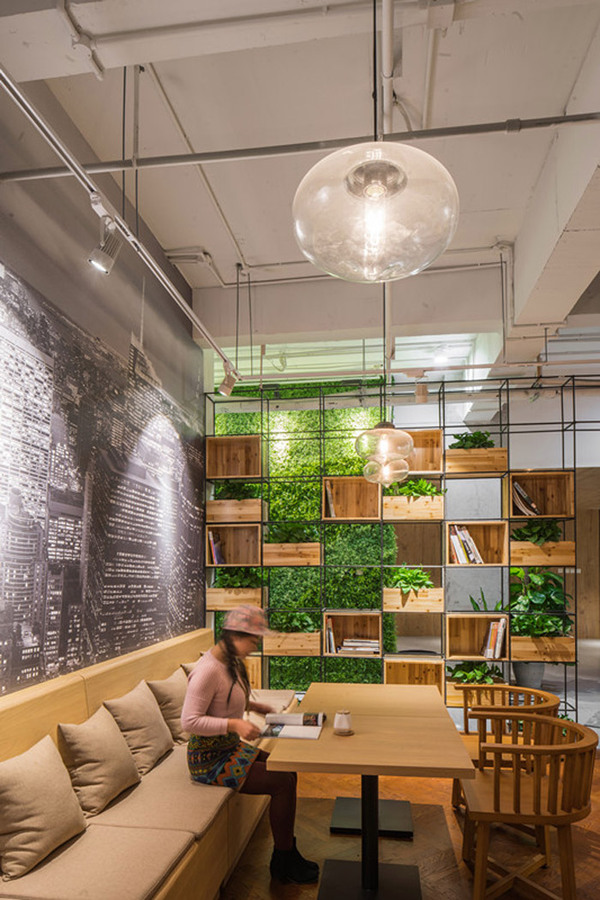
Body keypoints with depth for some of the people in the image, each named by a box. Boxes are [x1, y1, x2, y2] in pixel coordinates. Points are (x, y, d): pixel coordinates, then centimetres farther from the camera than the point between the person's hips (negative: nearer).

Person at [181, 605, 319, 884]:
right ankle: (283, 863, 6)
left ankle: (286, 852, 14)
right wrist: (235, 724, -32)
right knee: (282, 783, -13)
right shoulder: (207, 670, -26)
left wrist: (251, 705, 6)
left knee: (288, 770, 2)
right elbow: (189, 721, -28)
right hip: (209, 759, -9)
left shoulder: (231, 662, 5)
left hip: (231, 748, 9)